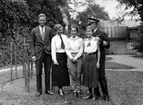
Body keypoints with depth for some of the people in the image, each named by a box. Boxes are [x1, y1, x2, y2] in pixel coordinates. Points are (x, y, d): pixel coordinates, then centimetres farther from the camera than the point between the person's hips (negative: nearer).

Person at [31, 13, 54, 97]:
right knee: (38, 73, 2)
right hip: (38, 53, -1)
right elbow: (32, 44, 5)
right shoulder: (34, 30, 4)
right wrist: (33, 54, -3)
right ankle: (39, 90, 12)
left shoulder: (49, 30, 5)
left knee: (47, 72, 6)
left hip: (48, 52, 1)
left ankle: (47, 89, 16)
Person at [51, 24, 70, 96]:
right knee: (58, 73, 0)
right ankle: (60, 89, 10)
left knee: (64, 72, 6)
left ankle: (61, 88, 19)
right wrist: (54, 59, -14)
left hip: (65, 56, 3)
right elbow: (53, 50, -6)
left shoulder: (65, 37, 6)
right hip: (58, 56, -3)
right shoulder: (54, 39, -2)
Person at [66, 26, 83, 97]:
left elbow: (81, 50, 1)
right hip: (70, 57, 1)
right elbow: (67, 50, 6)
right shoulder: (68, 40, 9)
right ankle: (75, 90, 1)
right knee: (73, 74, -8)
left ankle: (78, 90, 6)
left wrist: (76, 57, -9)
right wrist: (71, 57, -8)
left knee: (78, 74, -3)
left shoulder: (80, 40, 5)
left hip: (78, 57, 0)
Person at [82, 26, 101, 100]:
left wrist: (98, 61, -8)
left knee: (94, 76, -2)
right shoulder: (85, 40, 11)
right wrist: (84, 60, 10)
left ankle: (95, 94, 8)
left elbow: (98, 51, -2)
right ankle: (90, 94, 17)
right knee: (87, 76, 7)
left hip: (93, 58, -5)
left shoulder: (96, 39, -1)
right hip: (86, 58, 5)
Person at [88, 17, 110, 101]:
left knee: (101, 76, -4)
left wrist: (105, 43, -25)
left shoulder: (101, 34, -6)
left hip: (99, 59, -6)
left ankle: (105, 95, 5)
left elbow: (108, 45, -6)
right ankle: (96, 93, 24)